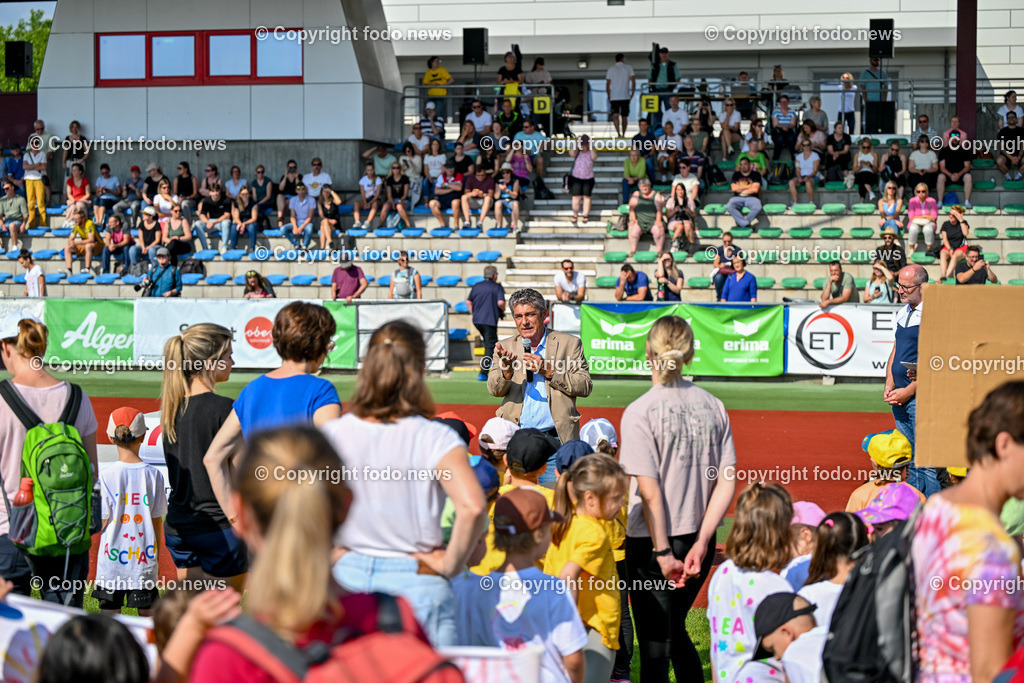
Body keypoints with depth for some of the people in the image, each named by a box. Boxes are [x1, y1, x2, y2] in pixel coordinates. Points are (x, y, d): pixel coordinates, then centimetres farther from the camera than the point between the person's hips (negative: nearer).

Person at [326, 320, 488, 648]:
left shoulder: (333, 434, -3)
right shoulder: (435, 439, -12)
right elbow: (472, 507, -25)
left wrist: (332, 552, 4)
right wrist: (451, 563, -10)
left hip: (348, 576, 3)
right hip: (416, 582, -3)